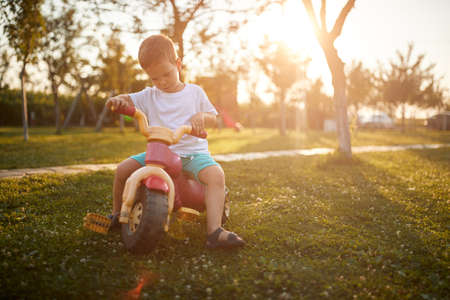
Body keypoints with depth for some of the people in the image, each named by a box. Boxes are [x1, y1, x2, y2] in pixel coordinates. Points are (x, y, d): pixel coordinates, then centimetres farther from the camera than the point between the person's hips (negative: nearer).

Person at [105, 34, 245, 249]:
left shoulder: (194, 92, 9)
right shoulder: (149, 96, 11)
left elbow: (213, 118, 12)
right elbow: (127, 100, 6)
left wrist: (201, 116, -12)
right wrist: (116, 100, -19)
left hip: (193, 151, -2)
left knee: (216, 174, -32)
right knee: (123, 169, -14)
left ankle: (214, 231, -37)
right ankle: (117, 214, 12)